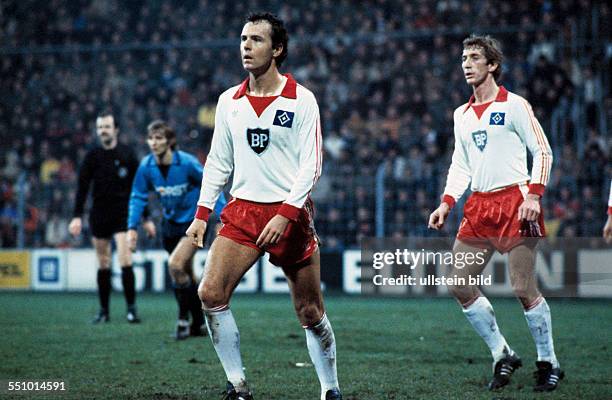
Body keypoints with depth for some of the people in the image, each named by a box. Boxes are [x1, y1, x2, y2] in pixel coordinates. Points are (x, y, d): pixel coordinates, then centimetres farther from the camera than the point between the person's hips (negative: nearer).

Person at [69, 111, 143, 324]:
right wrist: (77, 217, -9)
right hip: (99, 215, 2)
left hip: (123, 213, -2)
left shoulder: (127, 155, 2)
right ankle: (104, 310, 14)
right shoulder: (92, 156, 3)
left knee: (125, 261, -13)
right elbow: (82, 187, 1)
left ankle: (131, 308, -9)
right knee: (103, 265, 6)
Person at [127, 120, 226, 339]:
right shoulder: (146, 167, -9)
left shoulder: (188, 163, -21)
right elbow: (138, 197, 3)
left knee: (175, 265, -23)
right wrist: (132, 227, -6)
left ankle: (184, 320, -9)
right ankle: (198, 324, 27)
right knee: (185, 273, 14)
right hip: (171, 223, 6)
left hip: (194, 221, -6)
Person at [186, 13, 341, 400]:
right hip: (243, 210, 4)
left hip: (291, 214, -4)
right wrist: (202, 215, 7)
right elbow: (218, 162, 15)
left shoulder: (301, 99, -5)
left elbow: (311, 164, -9)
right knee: (211, 294, -13)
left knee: (311, 312, 0)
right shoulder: (229, 101, 9)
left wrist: (285, 214, -19)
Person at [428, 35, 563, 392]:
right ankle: (503, 356, 12)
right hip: (479, 208, 7)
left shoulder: (514, 105, -2)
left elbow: (543, 151, -4)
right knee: (459, 285, -1)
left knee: (524, 288, -10)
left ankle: (549, 363, 6)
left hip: (514, 200, -7)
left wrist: (534, 195, -15)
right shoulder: (462, 114, 17)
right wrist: (446, 204, 10)